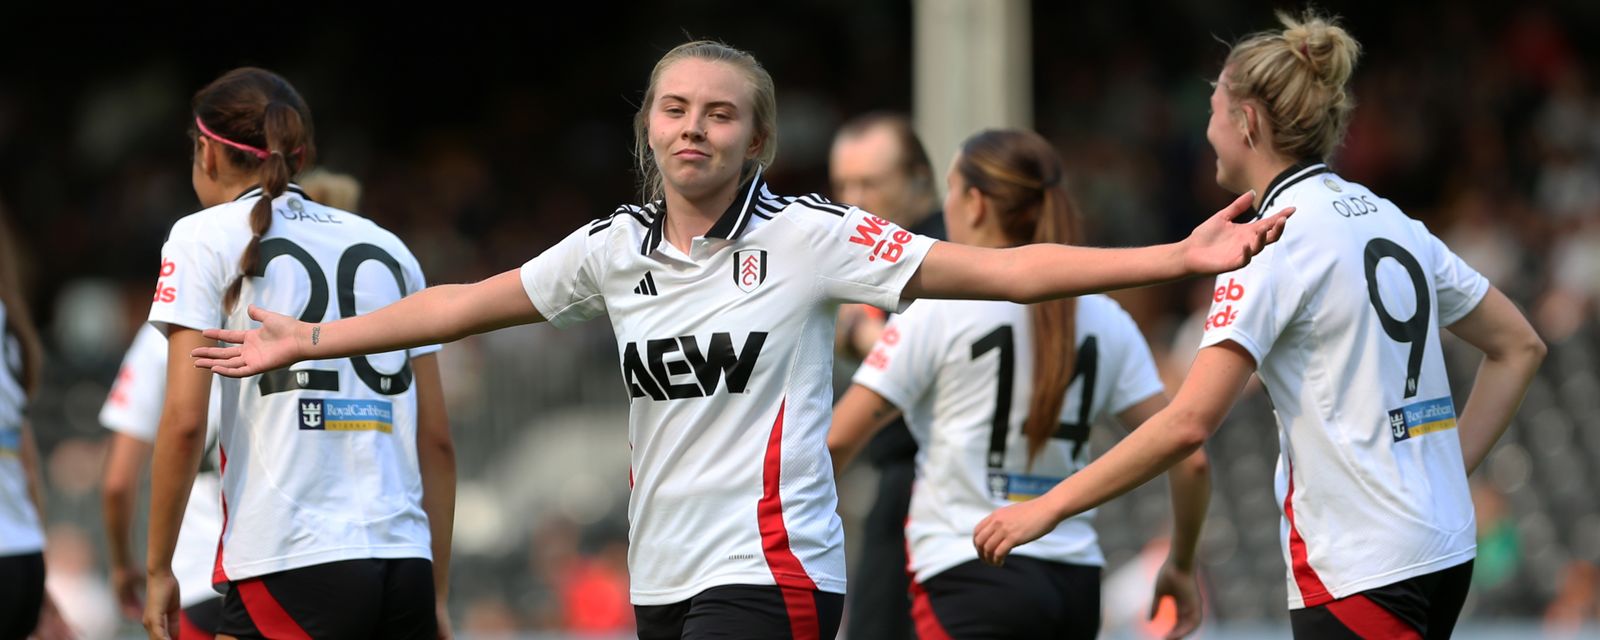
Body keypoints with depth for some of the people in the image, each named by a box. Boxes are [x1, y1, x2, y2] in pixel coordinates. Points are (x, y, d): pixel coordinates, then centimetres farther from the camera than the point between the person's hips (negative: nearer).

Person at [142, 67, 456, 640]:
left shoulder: (206, 236, 4)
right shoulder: (388, 248, 18)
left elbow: (184, 421, -6)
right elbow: (437, 439, 15)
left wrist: (158, 570, 1)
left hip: (290, 566, -5)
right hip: (404, 566, 5)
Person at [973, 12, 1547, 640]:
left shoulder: (1277, 241, -12)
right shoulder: (1390, 221, 12)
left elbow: (1189, 421, -20)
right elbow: (1519, 346, 19)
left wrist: (1048, 506, -15)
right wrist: (1449, 470, 15)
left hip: (1358, 574, -8)